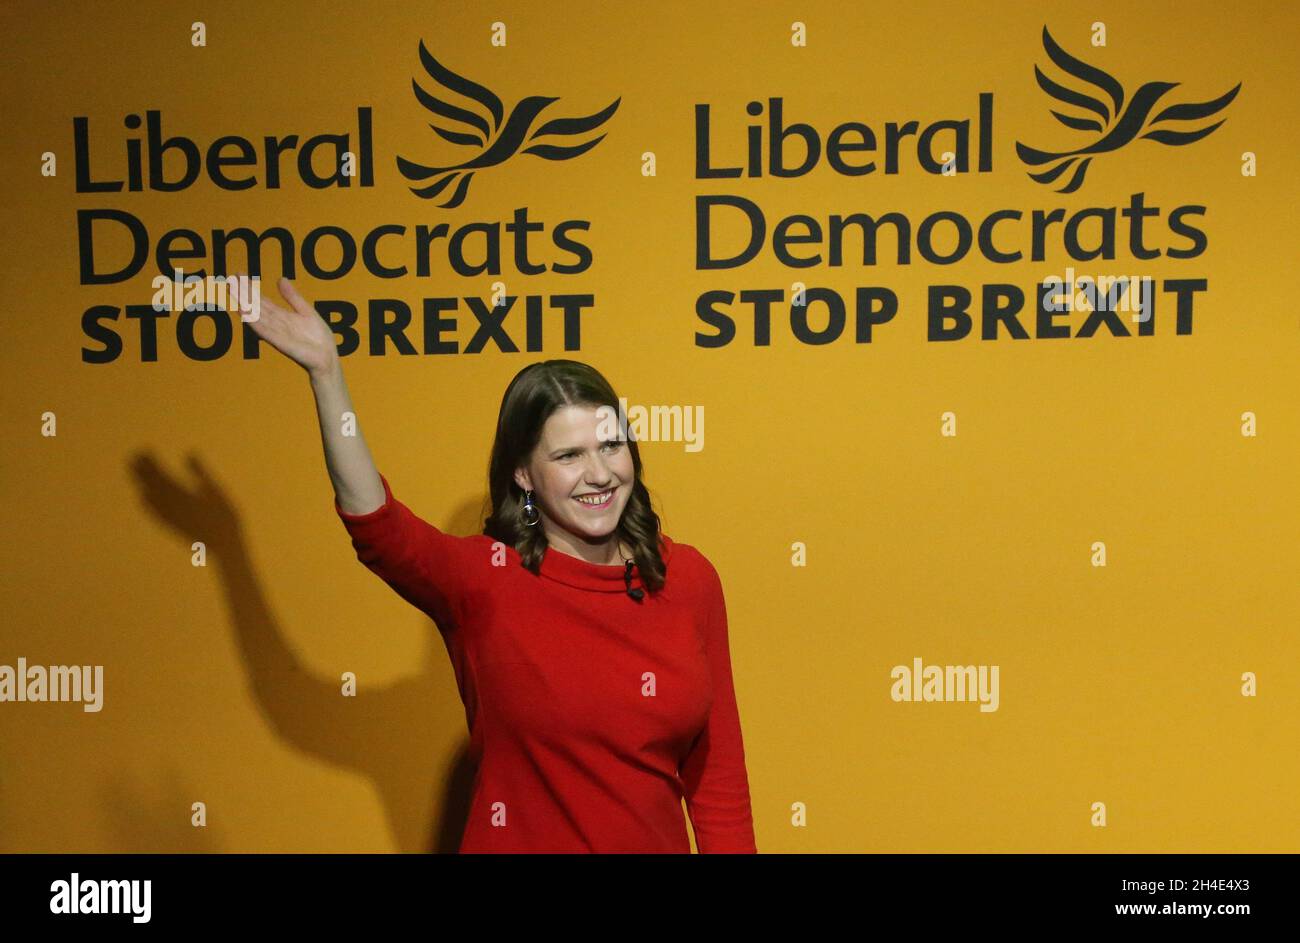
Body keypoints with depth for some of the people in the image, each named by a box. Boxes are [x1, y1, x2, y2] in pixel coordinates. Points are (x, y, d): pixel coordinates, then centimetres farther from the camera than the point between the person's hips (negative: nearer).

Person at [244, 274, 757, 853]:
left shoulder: (688, 578, -5)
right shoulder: (485, 579, -13)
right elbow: (374, 524, -32)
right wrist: (326, 373, -38)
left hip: (660, 841, 3)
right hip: (518, 840, -2)